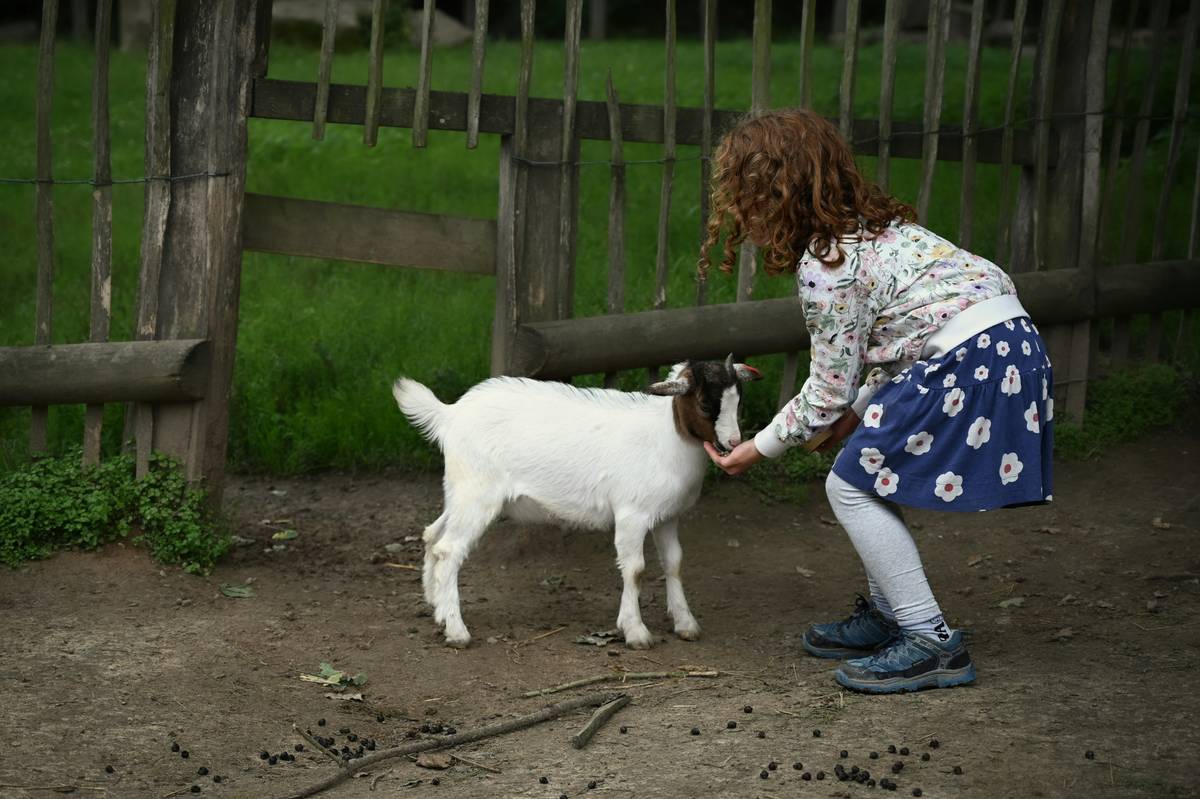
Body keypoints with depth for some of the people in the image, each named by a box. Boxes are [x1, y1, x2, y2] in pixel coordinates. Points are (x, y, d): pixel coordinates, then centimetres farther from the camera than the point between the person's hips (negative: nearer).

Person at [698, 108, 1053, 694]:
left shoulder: (823, 265, -12)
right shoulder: (870, 227, 16)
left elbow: (828, 390, -7)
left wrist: (758, 449, 6)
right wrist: (856, 414, 21)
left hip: (968, 363, -10)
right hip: (1005, 342, 10)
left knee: (851, 487, -2)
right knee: (872, 480, 19)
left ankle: (933, 644, -2)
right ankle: (884, 619, 27)